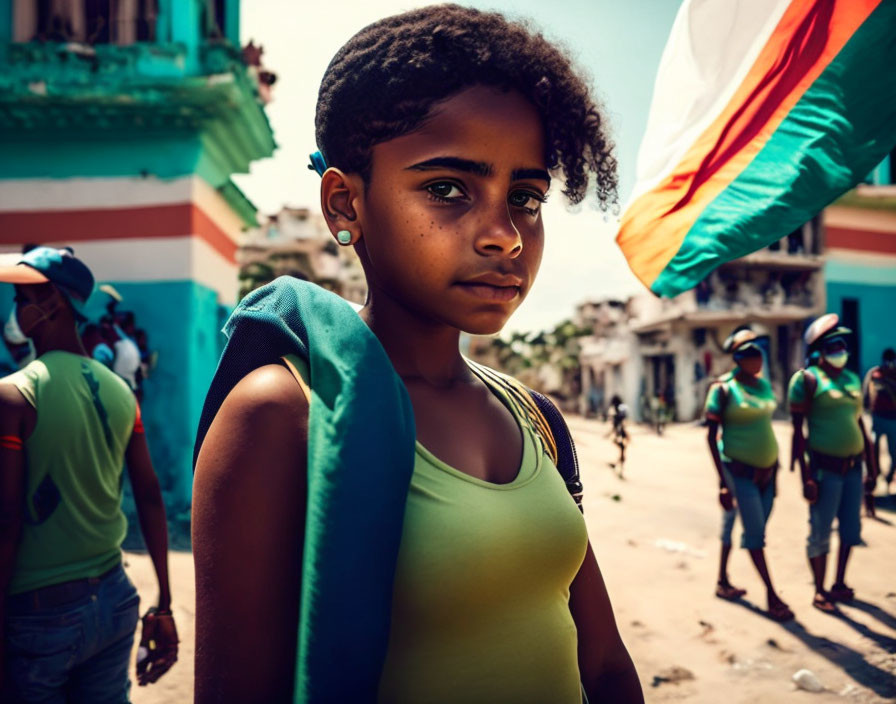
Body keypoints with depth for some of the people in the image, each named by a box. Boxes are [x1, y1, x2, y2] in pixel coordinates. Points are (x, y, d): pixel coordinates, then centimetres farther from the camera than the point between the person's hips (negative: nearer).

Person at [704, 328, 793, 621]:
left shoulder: (764, 384, 6)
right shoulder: (723, 388, -12)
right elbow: (711, 435, -13)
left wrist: (775, 466, 17)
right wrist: (722, 481, -16)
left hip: (767, 468, 7)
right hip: (740, 470, -7)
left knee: (756, 530, 13)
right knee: (755, 532, -3)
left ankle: (723, 581, 27)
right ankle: (771, 594, 8)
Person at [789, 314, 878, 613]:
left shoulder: (852, 378, 11)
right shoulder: (807, 379, -8)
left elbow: (860, 424, 17)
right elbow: (797, 430, -11)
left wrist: (872, 468, 15)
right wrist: (805, 477, -16)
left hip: (853, 466, 6)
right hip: (825, 467, -6)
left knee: (851, 529, 15)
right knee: (820, 532, 3)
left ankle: (839, 583, 33)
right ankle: (819, 591, 18)